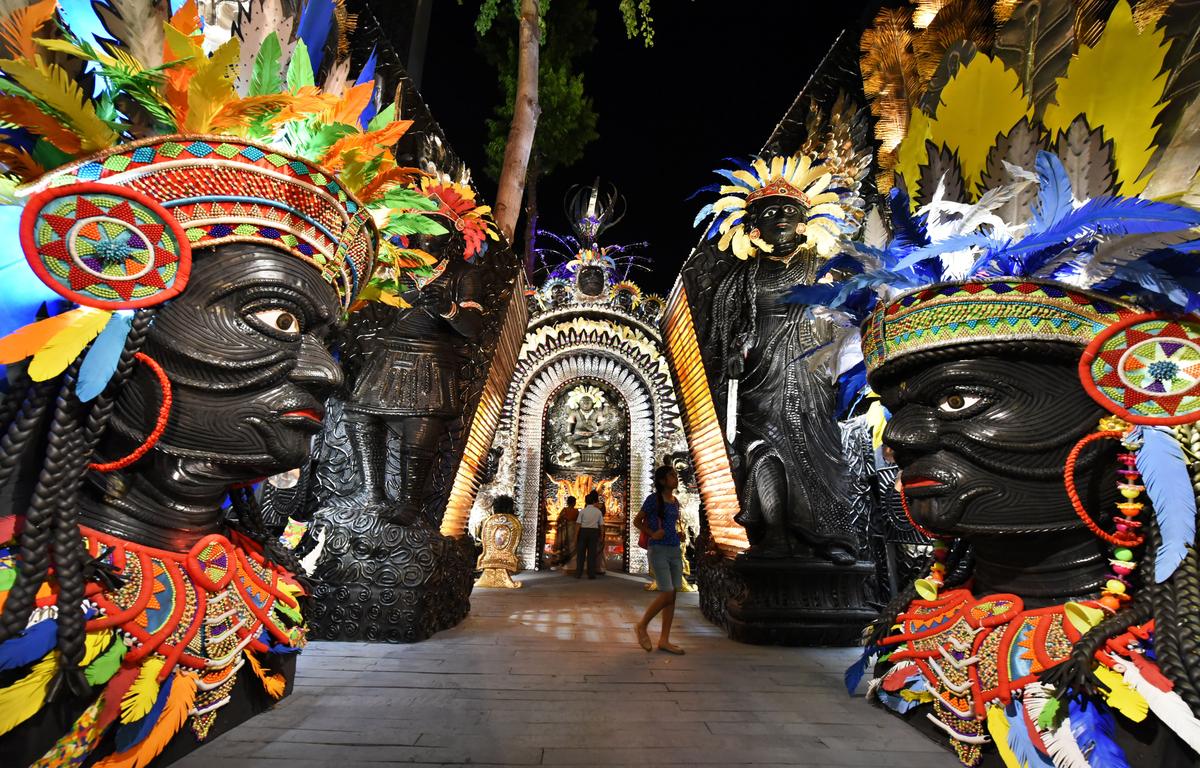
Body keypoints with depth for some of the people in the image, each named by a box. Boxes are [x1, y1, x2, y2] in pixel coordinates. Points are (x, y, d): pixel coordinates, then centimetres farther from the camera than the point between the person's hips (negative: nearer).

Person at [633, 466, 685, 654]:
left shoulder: (675, 502, 11)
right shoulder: (653, 499, -8)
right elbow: (637, 521, -1)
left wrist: (677, 533, 7)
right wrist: (652, 534, -12)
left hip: (675, 550, 7)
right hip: (658, 550, -7)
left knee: (672, 596, 6)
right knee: (667, 594, -10)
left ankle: (664, 640, 15)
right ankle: (642, 626, 12)